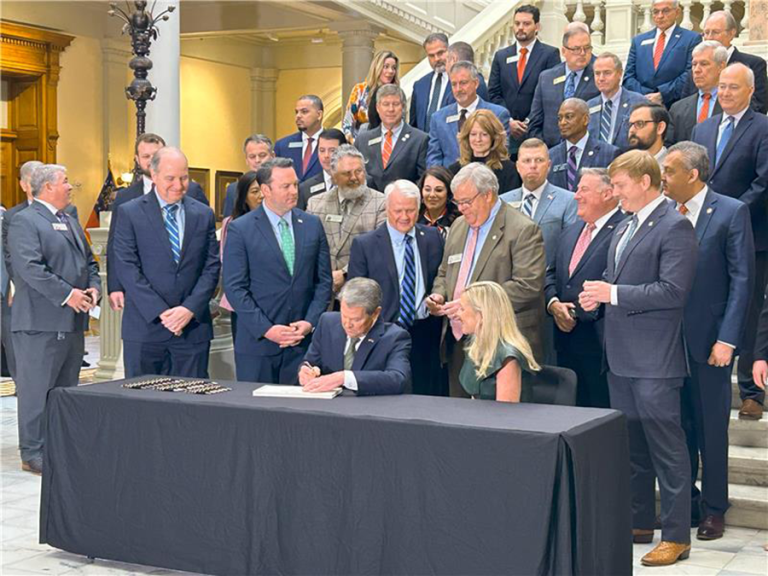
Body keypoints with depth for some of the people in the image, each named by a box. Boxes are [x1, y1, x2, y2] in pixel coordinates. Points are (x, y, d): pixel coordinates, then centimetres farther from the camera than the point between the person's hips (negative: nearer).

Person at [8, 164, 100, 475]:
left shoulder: (71, 222, 20)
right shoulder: (24, 221, -9)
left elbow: (89, 261, 23)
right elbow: (29, 267, -20)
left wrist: (94, 287, 2)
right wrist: (67, 294, -20)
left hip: (73, 321, 9)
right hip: (41, 322, -9)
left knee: (67, 388, 13)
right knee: (37, 388, -3)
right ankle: (32, 454, 3)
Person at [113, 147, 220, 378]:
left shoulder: (204, 215, 10)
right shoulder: (130, 213, 1)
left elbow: (212, 267, 5)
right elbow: (126, 268, -6)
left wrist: (191, 308, -9)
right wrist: (160, 312, -13)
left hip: (193, 326, 2)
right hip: (145, 326, -2)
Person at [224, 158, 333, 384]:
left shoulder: (312, 225, 8)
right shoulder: (240, 229, -3)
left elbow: (324, 280, 9)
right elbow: (234, 287, -7)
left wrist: (310, 322, -5)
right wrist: (266, 329, -14)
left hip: (303, 341, 3)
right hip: (257, 344, -2)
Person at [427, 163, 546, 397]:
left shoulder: (523, 230, -9)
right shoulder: (458, 226, 16)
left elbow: (528, 286, -18)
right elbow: (444, 274, 27)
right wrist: (438, 295, 3)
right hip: (457, 342, 7)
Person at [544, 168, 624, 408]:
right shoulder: (572, 230, 17)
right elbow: (551, 273, 19)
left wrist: (578, 311, -15)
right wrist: (553, 303, -1)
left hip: (600, 343, -8)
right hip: (567, 341, 8)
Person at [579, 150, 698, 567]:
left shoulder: (674, 227, -12)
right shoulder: (624, 227, 15)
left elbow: (673, 291, -20)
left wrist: (614, 293, -18)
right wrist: (599, 295, 3)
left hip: (653, 360, -9)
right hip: (621, 355, 9)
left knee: (666, 447, -2)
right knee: (631, 445, 16)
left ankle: (676, 536, 6)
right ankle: (640, 521, 28)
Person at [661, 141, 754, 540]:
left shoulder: (731, 213, -7)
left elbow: (742, 280, -9)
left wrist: (727, 339, -15)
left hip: (709, 339, -4)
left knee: (711, 426, 5)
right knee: (679, 424, 12)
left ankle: (713, 508, 17)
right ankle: (685, 501, 25)